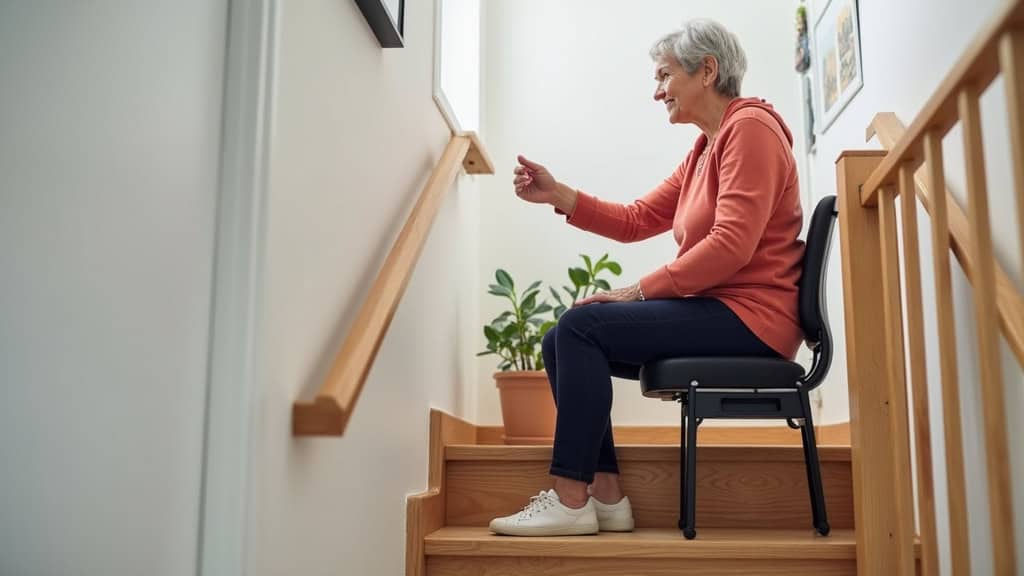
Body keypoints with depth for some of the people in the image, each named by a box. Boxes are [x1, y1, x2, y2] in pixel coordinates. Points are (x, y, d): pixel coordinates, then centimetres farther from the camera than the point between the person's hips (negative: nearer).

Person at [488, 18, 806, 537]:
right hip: (716, 311, 10)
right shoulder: (704, 149, 21)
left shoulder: (750, 126, -9)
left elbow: (731, 244, -21)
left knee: (582, 327, -19)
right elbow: (636, 220, 16)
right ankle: (606, 496, -1)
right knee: (562, 340, 2)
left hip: (749, 316, -10)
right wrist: (558, 196, 4)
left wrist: (639, 291, -17)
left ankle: (570, 501, -17)